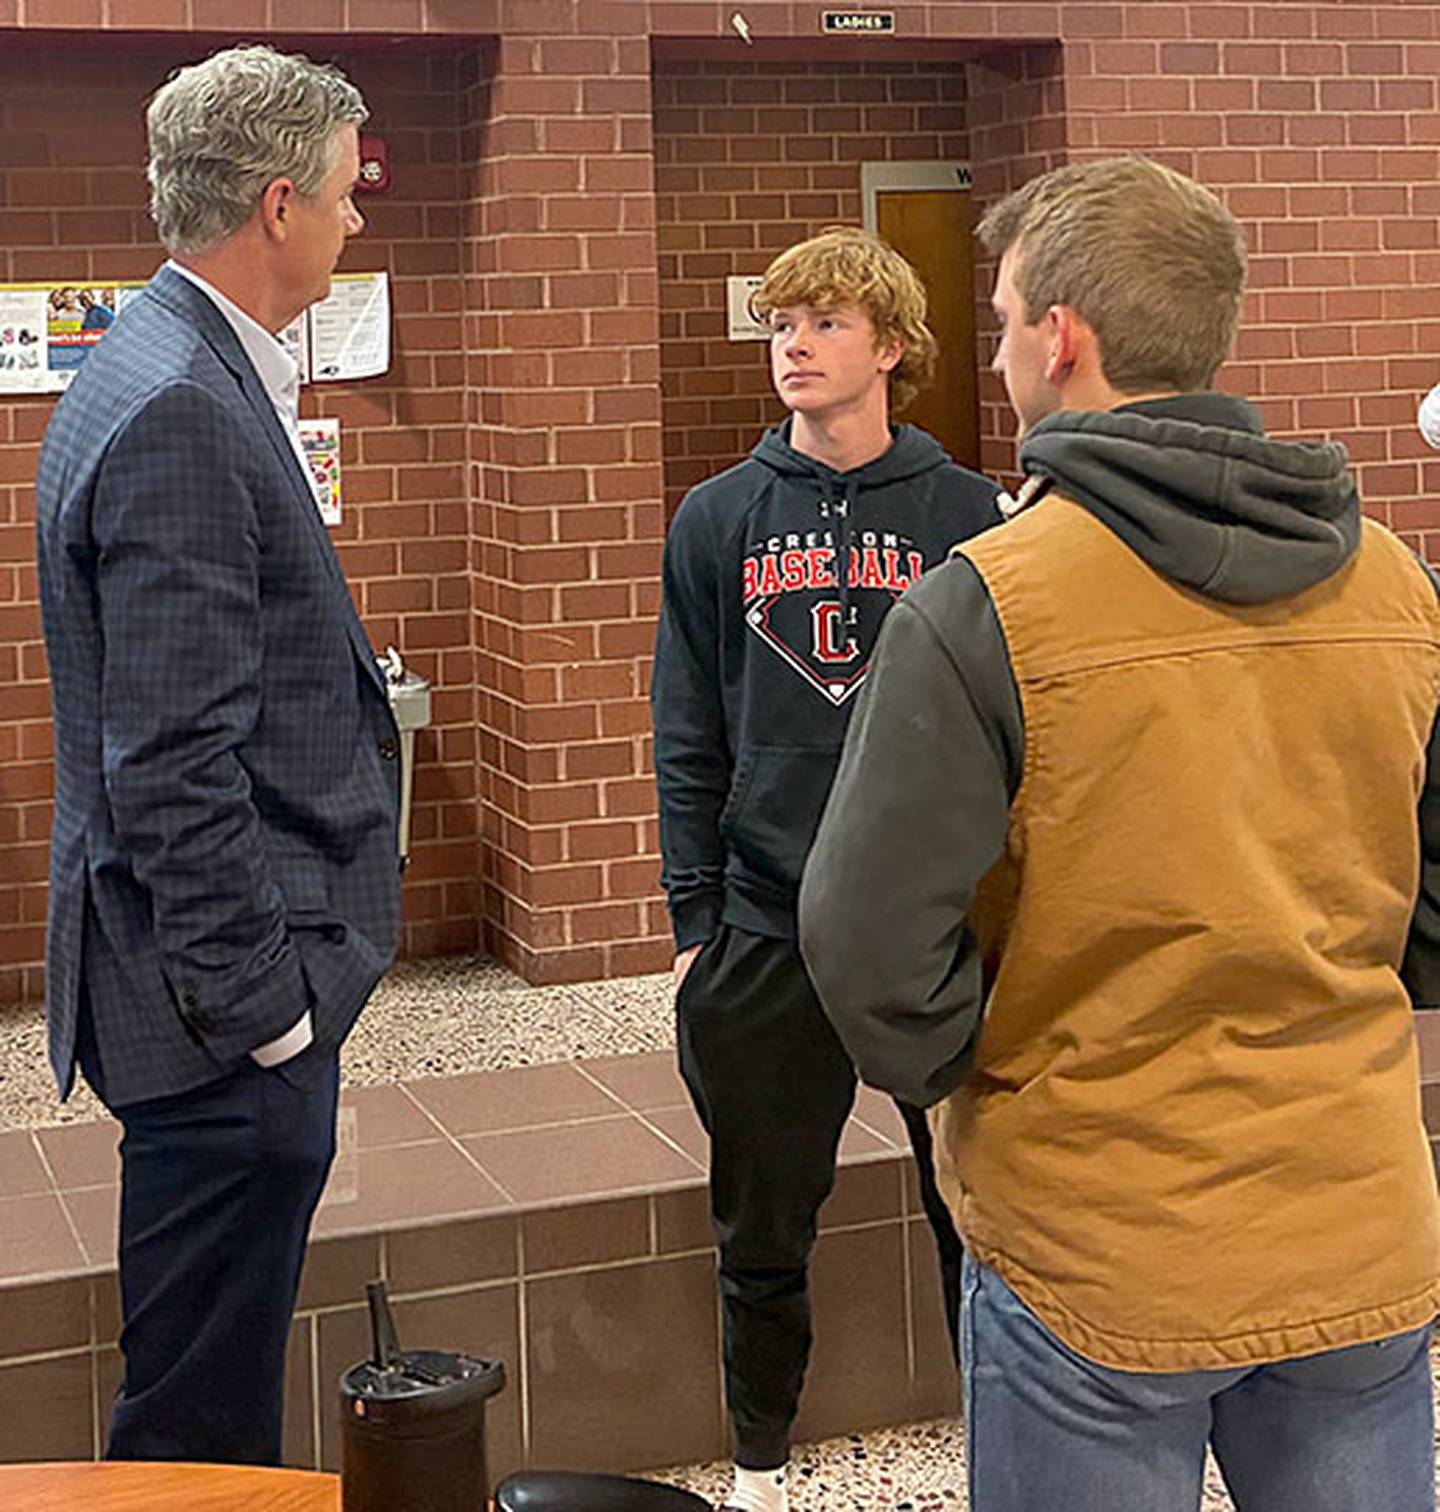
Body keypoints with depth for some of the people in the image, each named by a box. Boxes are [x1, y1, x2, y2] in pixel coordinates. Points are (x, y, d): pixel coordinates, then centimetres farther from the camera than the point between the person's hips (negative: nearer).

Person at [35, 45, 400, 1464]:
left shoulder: (170, 368, 12)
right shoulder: (182, 414, -21)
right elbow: (173, 766, -24)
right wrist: (262, 1006, -19)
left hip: (231, 977, 10)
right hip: (229, 1010, -10)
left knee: (212, 1392, 21)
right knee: (200, 1415, 3)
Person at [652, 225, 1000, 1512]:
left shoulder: (966, 514, 1)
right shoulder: (719, 521, 5)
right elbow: (689, 741, 5)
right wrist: (694, 921, 1)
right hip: (765, 935, 1)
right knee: (763, 1232, 13)